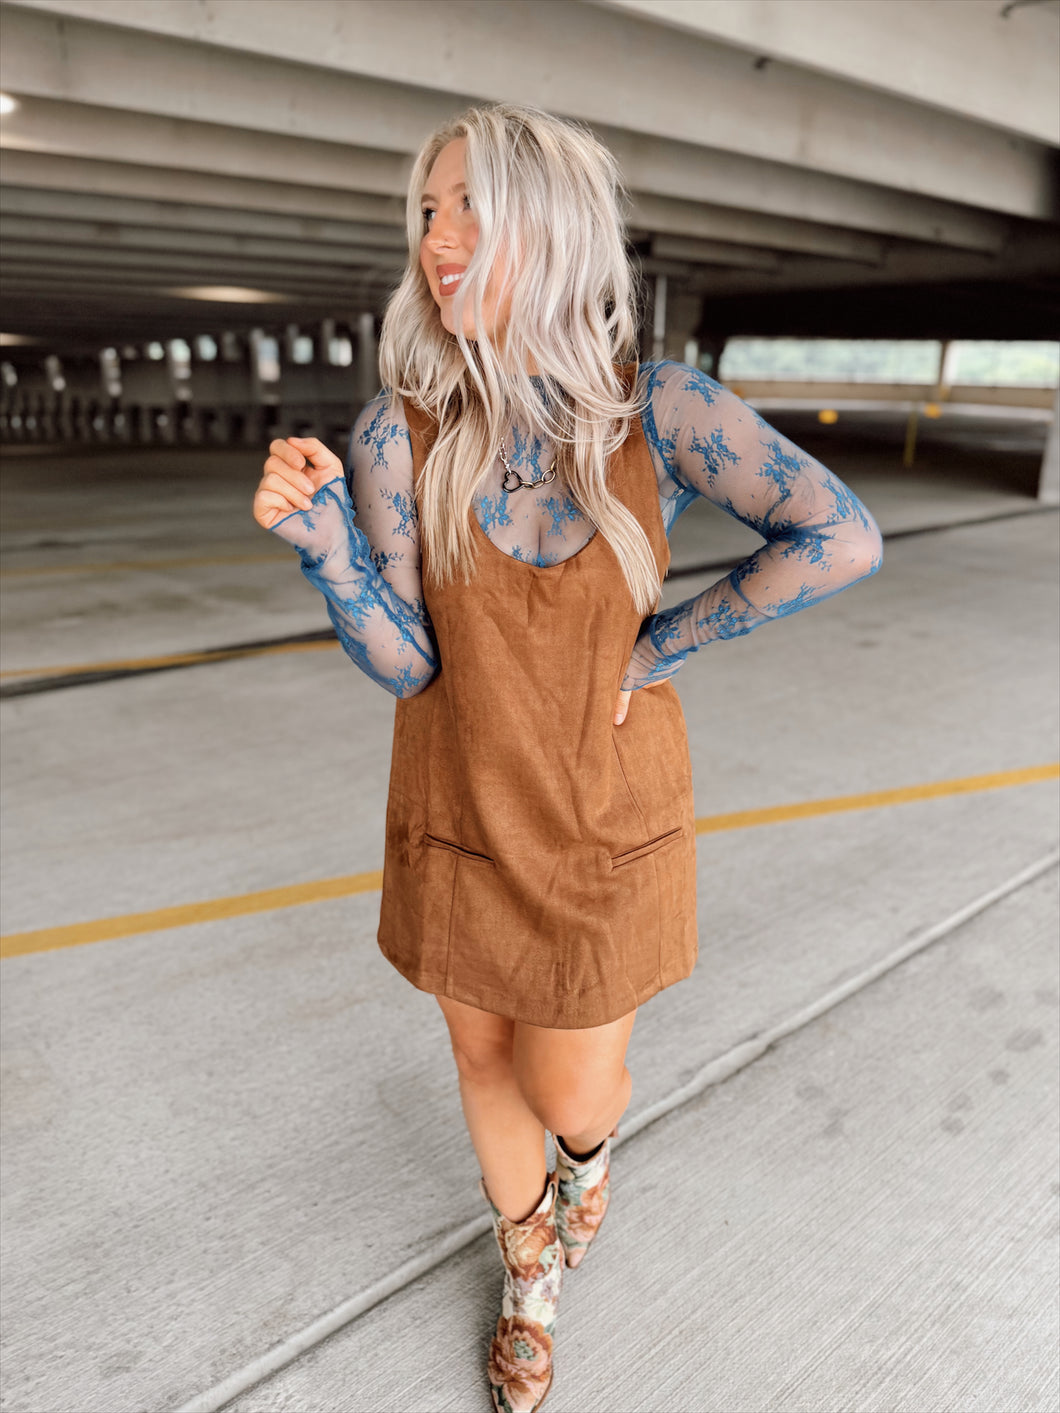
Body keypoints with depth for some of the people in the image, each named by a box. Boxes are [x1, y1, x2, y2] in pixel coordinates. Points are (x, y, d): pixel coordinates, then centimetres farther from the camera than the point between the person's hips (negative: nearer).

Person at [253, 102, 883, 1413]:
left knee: (568, 1092, 12)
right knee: (485, 1062, 20)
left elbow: (841, 539, -22)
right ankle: (532, 1271, 54)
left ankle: (595, 1142, 56)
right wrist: (323, 541, -27)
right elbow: (405, 664, -11)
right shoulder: (397, 434, -12)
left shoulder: (659, 407, -15)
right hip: (460, 818, 2)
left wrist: (654, 648, -18)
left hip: (610, 823, -1)